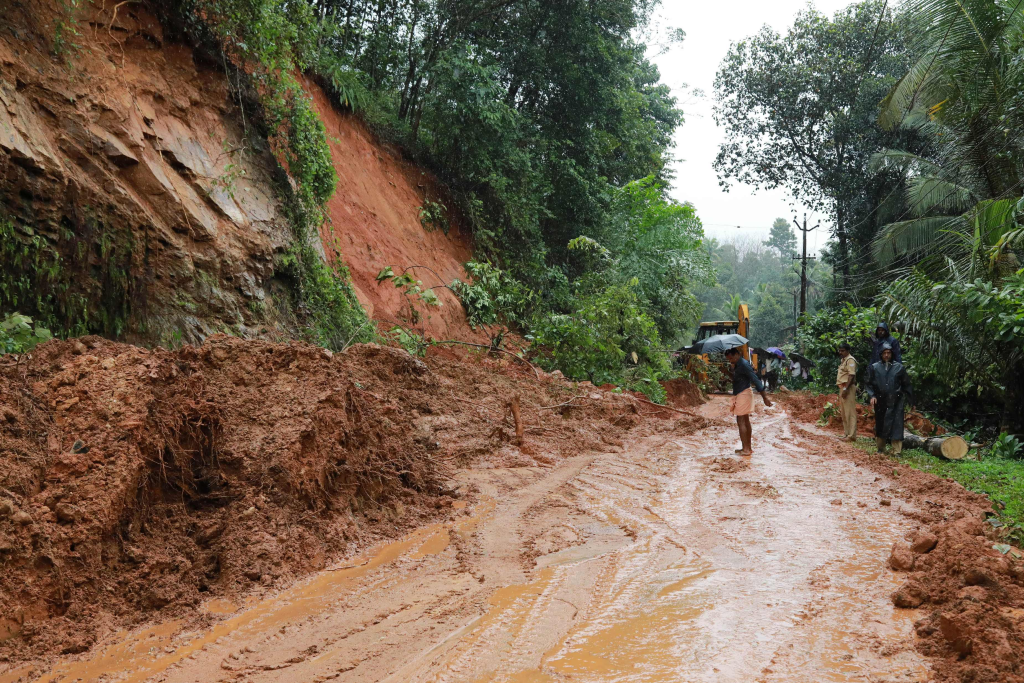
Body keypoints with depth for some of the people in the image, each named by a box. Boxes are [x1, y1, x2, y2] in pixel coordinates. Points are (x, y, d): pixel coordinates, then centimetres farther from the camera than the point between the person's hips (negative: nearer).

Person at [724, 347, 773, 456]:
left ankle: (746, 449, -5)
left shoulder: (743, 365, -18)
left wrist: (765, 397, -23)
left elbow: (755, 380, -21)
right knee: (746, 421, 13)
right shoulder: (737, 365, 12)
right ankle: (748, 448, 19)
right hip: (740, 395, 10)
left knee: (741, 422, -7)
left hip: (743, 394, -10)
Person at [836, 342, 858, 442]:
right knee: (843, 412, 15)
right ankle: (846, 433, 22)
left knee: (850, 412, -10)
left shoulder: (850, 360, -12)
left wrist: (846, 389, -25)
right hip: (842, 387, 11)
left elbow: (851, 375, -20)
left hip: (848, 388, -11)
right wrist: (842, 389, 18)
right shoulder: (843, 360, 19)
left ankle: (851, 435, -10)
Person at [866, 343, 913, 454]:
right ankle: (880, 448, 23)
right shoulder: (875, 368, 5)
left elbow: (906, 384, 8)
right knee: (880, 424, 9)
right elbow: (870, 384, 8)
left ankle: (896, 451, -2)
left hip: (895, 402, -1)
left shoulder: (899, 367, 3)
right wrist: (872, 396, -6)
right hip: (880, 401, 1)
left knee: (896, 425, -5)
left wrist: (910, 399, 7)